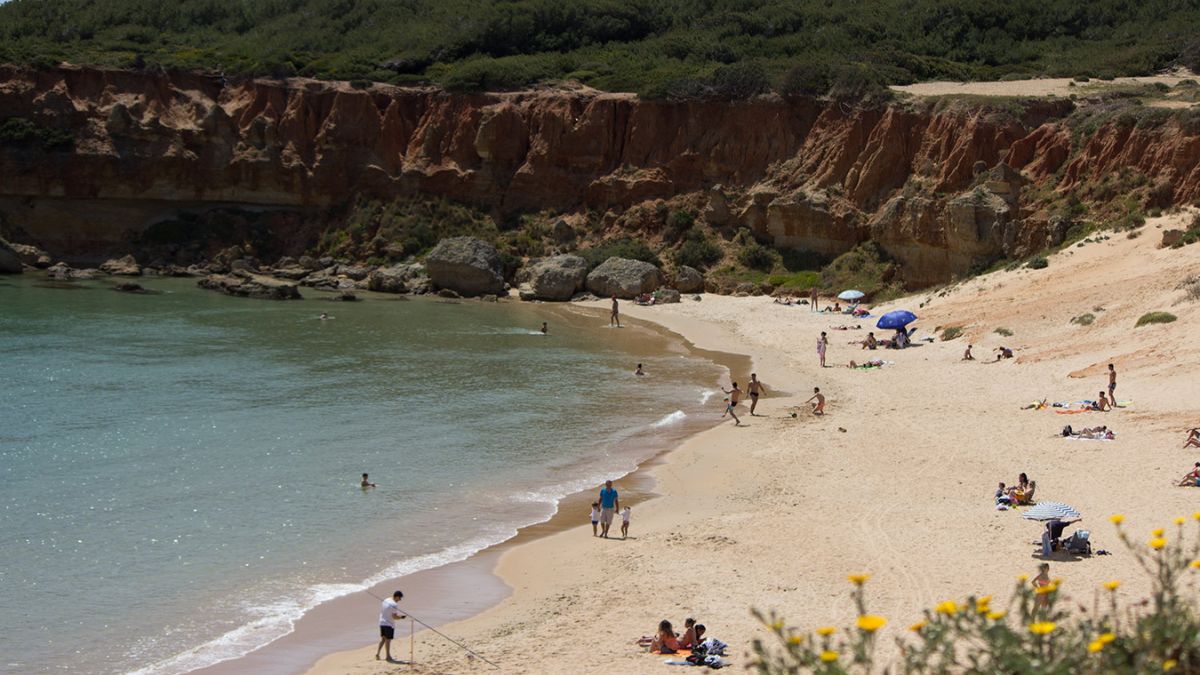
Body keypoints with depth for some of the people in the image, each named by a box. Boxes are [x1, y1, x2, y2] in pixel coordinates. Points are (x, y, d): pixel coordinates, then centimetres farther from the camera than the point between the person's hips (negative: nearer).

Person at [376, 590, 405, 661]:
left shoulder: (385, 601, 8)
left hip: (382, 623, 8)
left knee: (383, 638, 17)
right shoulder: (394, 605, -18)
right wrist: (401, 617, -5)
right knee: (388, 639, 1)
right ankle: (388, 656, 10)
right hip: (389, 624, -8)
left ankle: (377, 653, 12)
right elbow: (394, 616, -22)